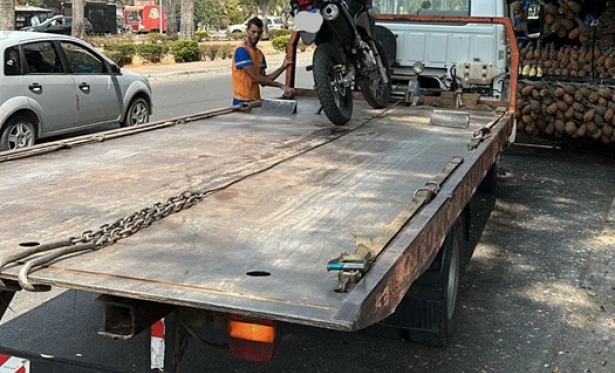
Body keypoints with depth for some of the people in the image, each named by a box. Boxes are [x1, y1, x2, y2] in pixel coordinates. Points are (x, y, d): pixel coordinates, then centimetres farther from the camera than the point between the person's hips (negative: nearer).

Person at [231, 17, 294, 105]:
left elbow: (263, 80, 8)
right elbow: (255, 77, -17)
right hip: (243, 101, -7)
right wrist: (280, 85, -16)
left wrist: (282, 67, 0)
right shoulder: (241, 50, -11)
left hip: (256, 100, 7)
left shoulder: (259, 53, 13)